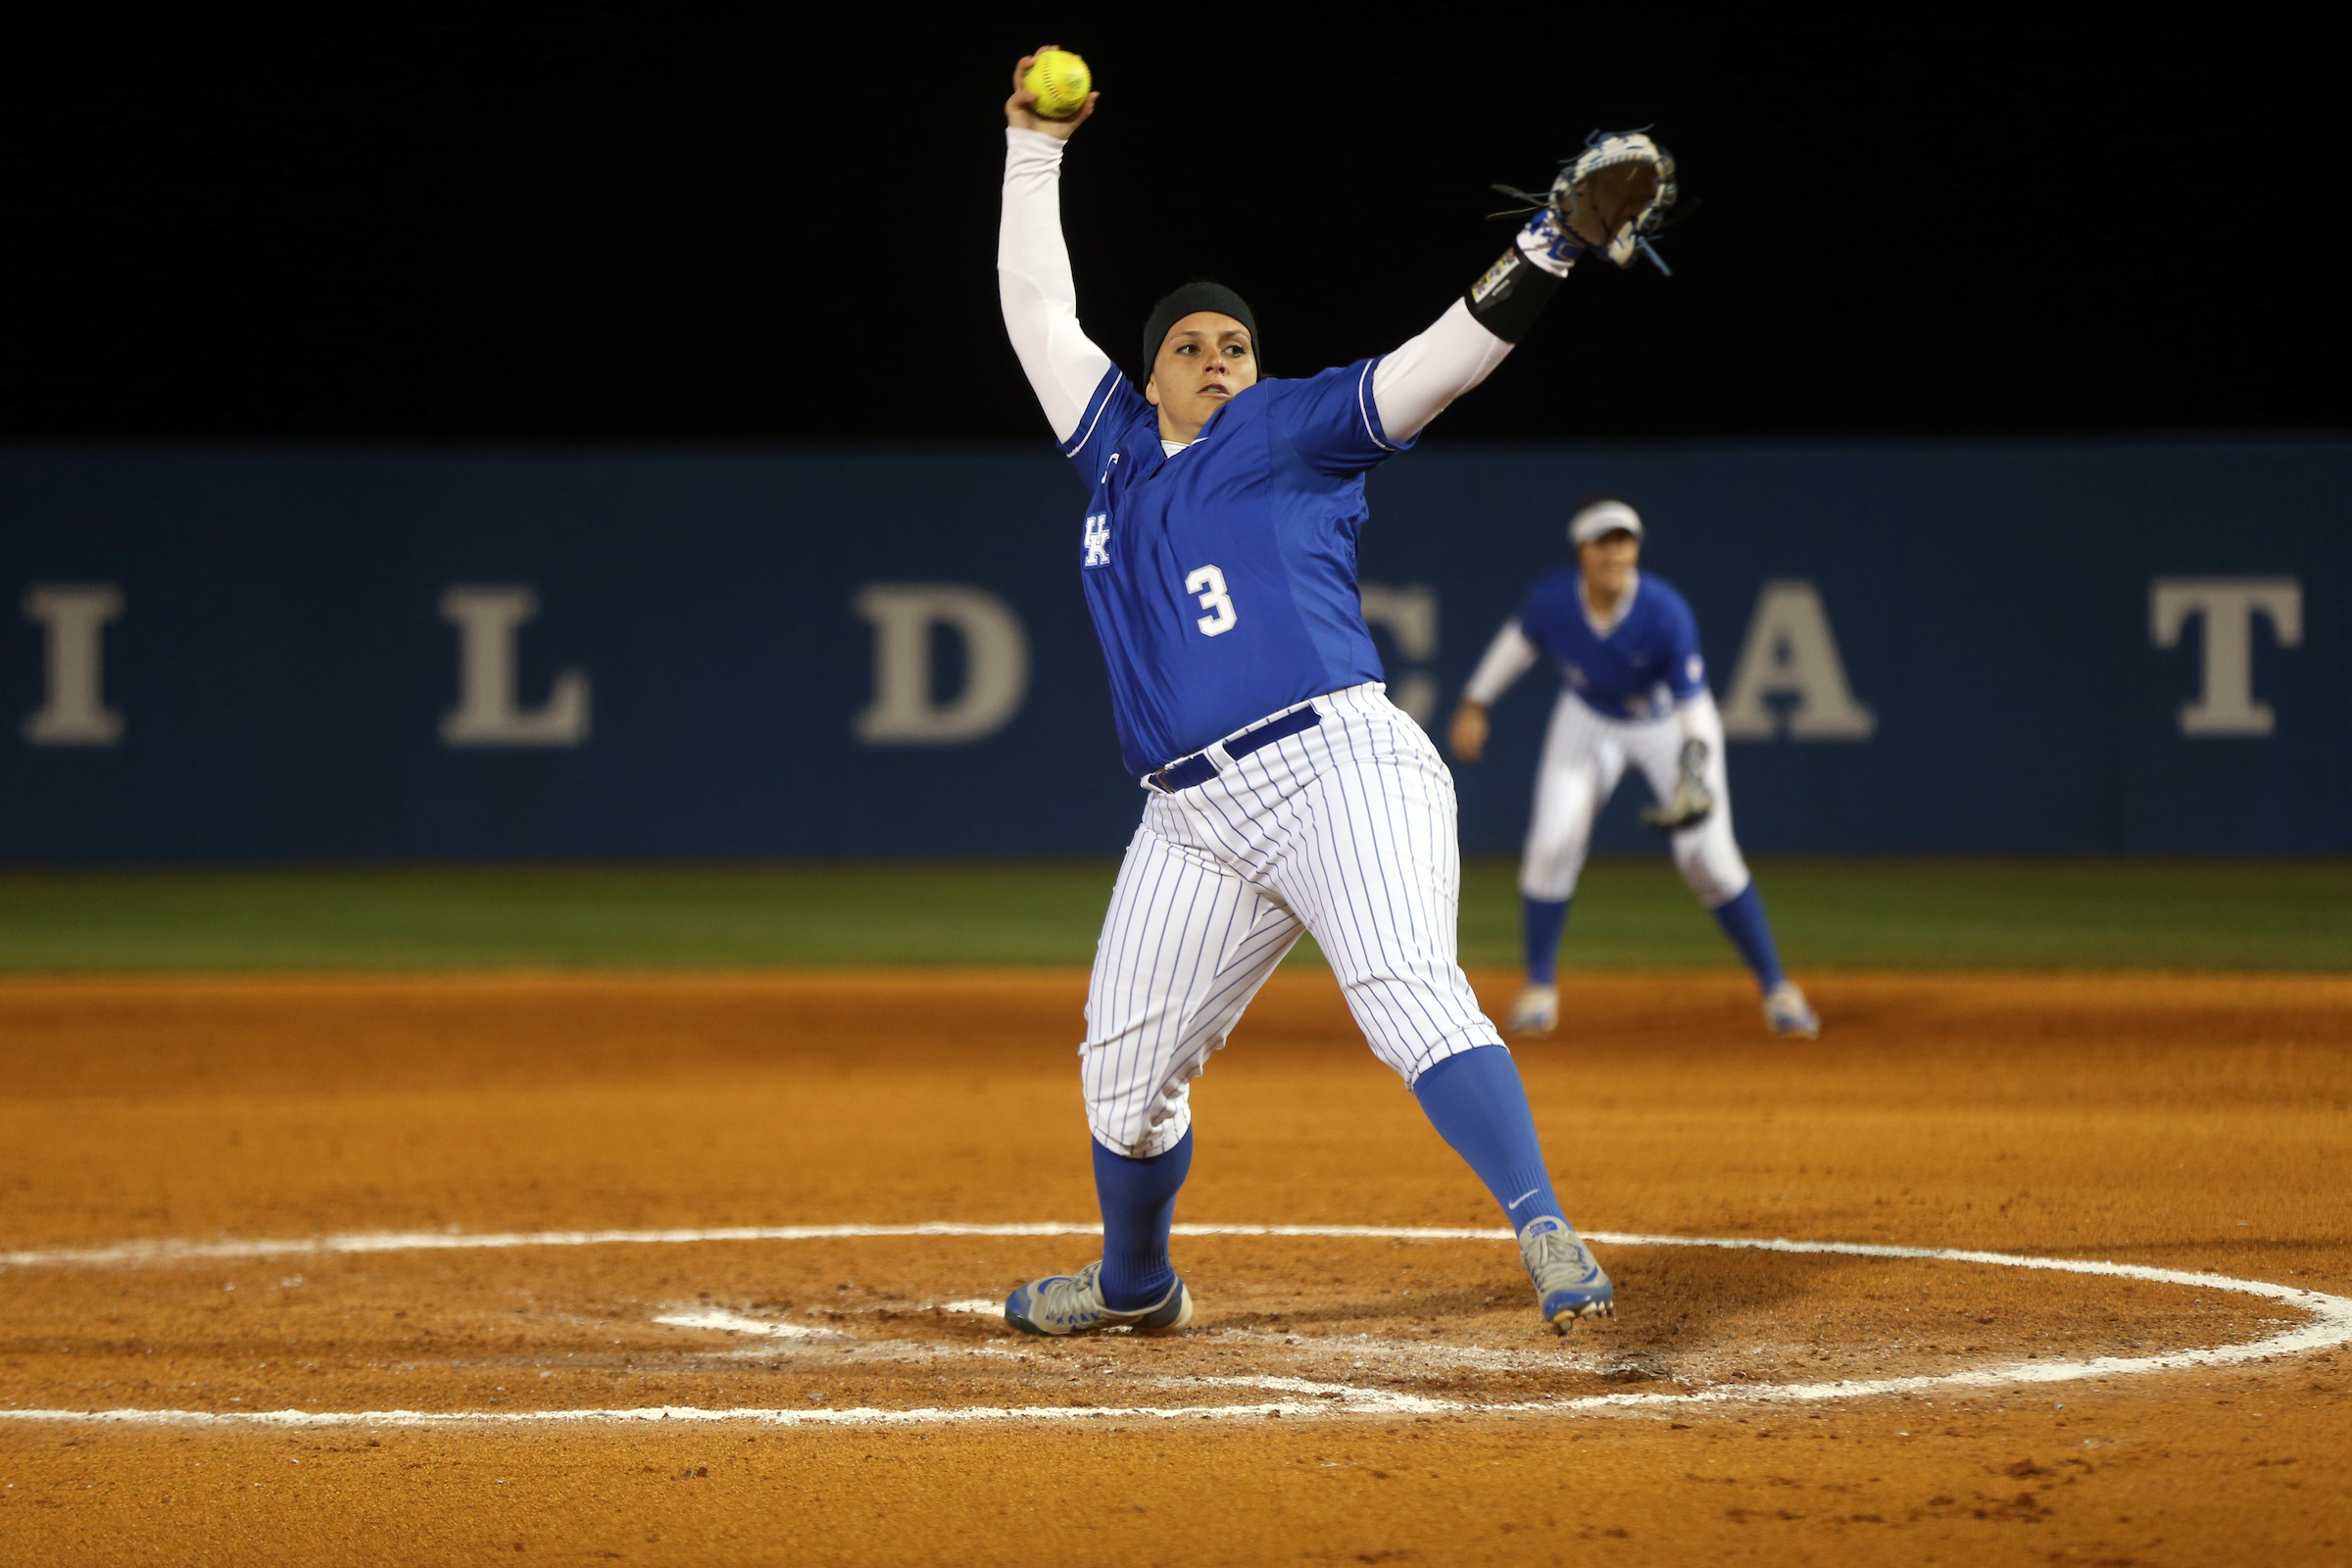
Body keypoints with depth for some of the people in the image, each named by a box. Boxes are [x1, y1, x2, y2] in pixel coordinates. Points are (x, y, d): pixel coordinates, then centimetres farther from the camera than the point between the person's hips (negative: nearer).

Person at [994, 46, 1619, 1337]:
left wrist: (1530, 271, -16)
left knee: (1410, 1001, -25)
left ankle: (1544, 1231, -34)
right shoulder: (1115, 452, 24)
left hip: (1337, 761, -5)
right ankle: (1133, 1285, 34)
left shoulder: (1291, 430, 11)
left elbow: (1437, 365, -1)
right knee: (1126, 1069, 11)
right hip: (1192, 817, 6)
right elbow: (1037, 309, 31)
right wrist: (1033, 151, 30)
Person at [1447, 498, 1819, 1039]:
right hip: (1590, 720, 3)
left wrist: (1694, 776, -42)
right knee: (1551, 845, -10)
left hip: (1671, 724, -3)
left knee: (1708, 856, -13)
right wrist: (1475, 704, 4)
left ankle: (1776, 987, 2)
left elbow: (1695, 706, -28)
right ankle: (1540, 988, 9)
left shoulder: (1666, 613, -33)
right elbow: (1520, 639, 0)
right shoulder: (1552, 600, -24)